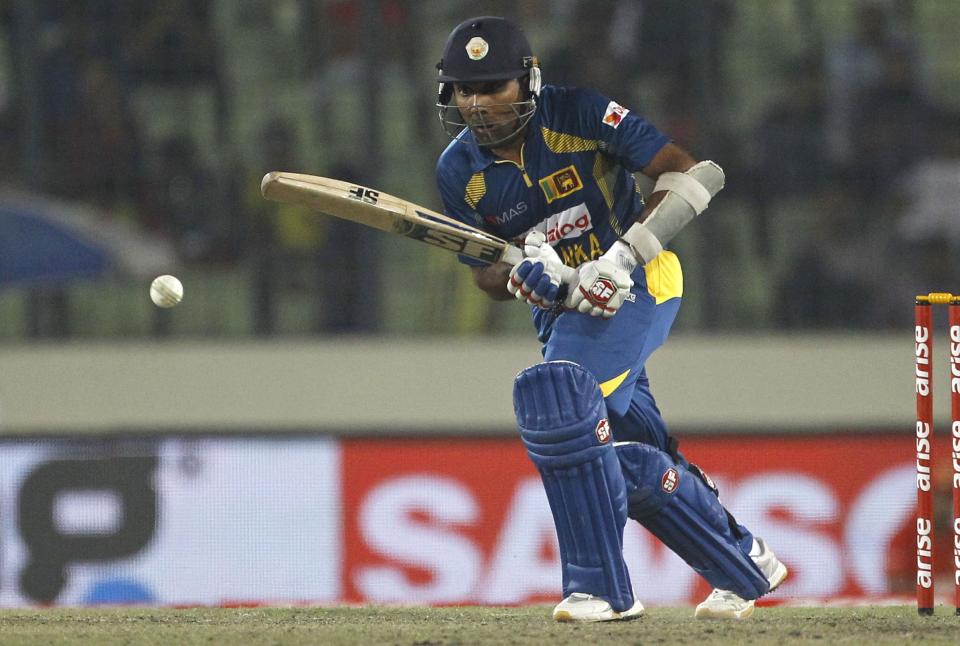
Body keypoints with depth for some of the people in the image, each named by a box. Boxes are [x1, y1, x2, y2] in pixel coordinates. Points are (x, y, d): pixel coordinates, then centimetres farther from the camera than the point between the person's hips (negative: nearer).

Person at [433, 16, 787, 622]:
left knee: (559, 397, -27)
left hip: (636, 281, -6)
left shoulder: (578, 115, -18)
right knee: (630, 460, 7)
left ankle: (603, 587, -21)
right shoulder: (460, 171, -4)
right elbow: (485, 273, 4)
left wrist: (623, 256, -29)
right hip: (563, 304, 6)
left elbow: (688, 174, -21)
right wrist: (520, 278, -21)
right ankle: (744, 566, 29)